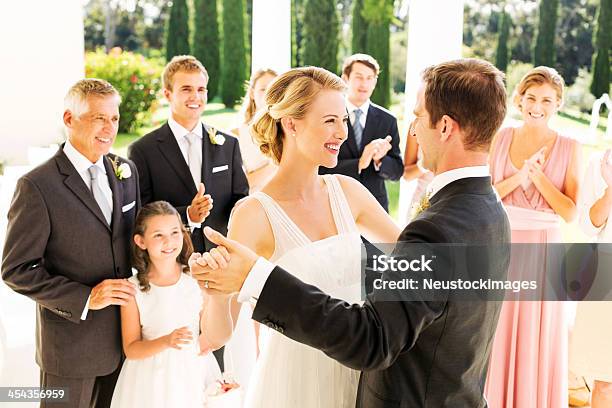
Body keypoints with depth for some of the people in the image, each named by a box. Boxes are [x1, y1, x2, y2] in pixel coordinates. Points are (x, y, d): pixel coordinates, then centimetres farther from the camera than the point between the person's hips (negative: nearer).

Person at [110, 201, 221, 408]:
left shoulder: (198, 280, -8)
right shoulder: (133, 289, -10)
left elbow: (209, 336, 0)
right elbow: (131, 349, -9)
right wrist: (167, 342, -24)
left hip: (193, 374, 1)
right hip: (150, 379, -1)